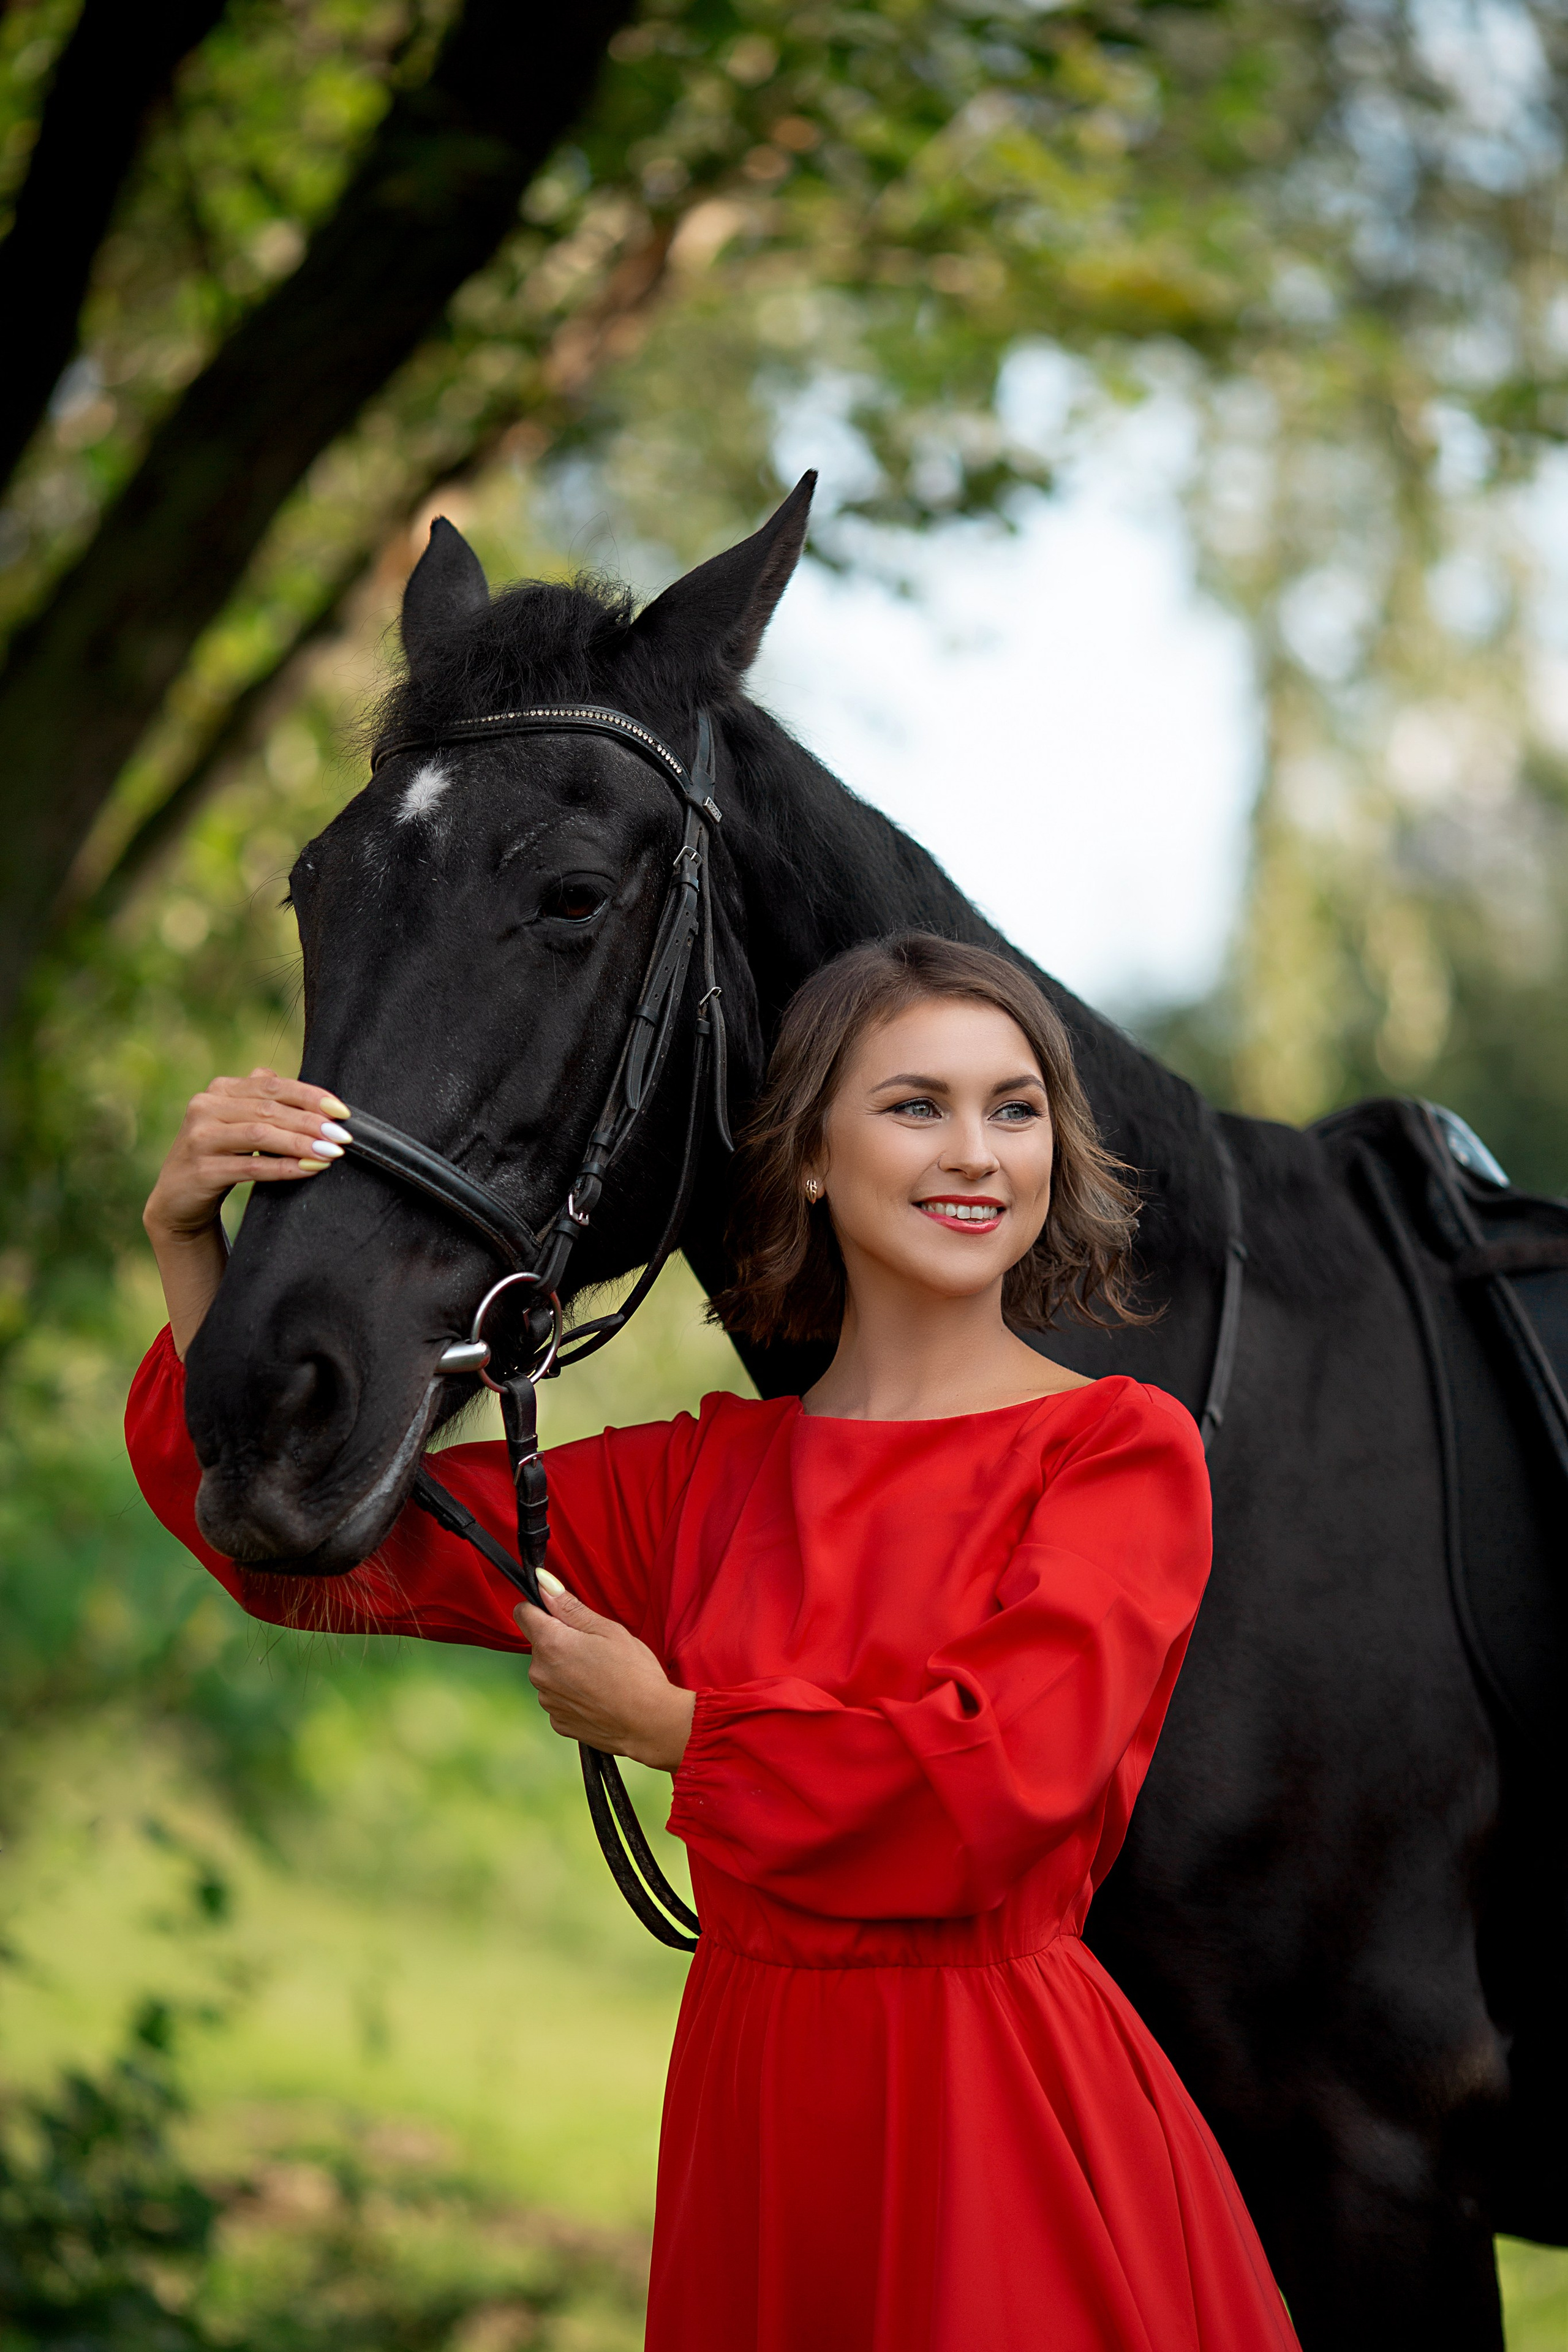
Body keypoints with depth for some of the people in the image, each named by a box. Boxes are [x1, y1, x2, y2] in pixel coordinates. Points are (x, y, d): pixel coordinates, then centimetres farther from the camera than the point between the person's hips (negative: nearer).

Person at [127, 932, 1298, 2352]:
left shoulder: (1127, 1449, -7)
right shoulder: (712, 1475, 6)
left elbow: (989, 1785, -20)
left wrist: (664, 1726, -7)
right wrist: (188, 1243, -9)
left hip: (1010, 2114, -4)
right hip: (749, 2108, 4)